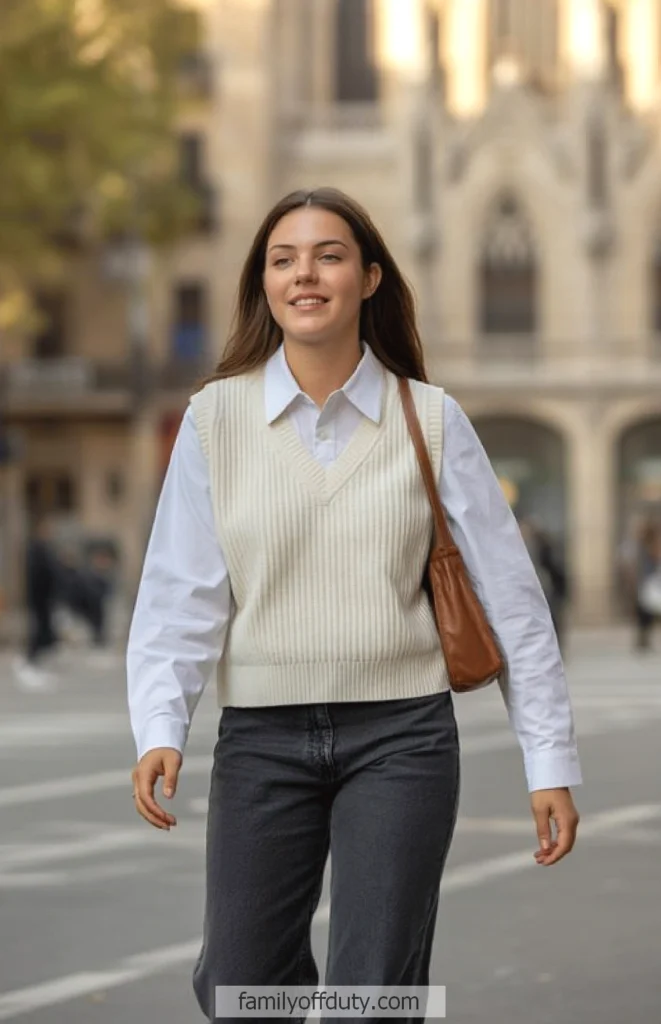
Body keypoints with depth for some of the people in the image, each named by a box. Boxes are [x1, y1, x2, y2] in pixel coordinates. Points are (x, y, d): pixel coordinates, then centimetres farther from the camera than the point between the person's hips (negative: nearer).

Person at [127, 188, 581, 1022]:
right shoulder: (217, 417, 0)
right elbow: (179, 592, -5)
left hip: (400, 734, -1)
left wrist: (550, 760, -2)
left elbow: (508, 591, 1)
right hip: (262, 736, 1)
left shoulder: (429, 419, -1)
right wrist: (159, 732, -20)